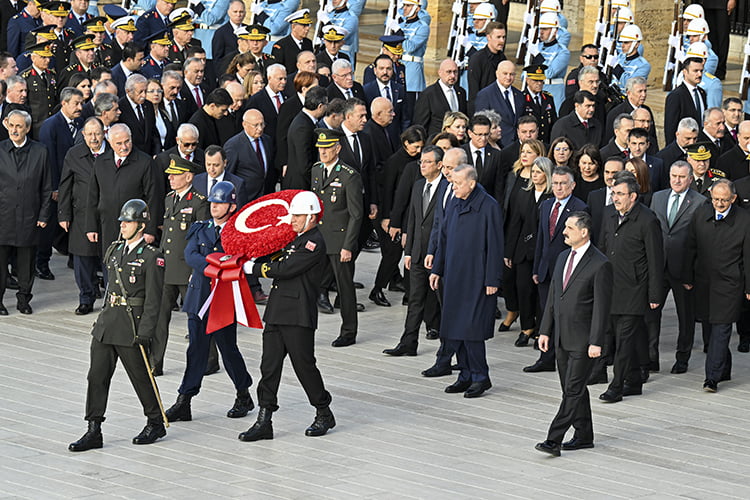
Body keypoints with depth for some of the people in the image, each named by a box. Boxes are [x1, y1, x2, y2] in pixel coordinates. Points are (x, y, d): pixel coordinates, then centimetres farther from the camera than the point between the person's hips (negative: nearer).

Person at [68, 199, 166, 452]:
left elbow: (153, 300, -12)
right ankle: (94, 431, 4)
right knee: (97, 376, 2)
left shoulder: (151, 257, -10)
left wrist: (144, 333, -16)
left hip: (132, 326, -7)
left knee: (140, 376, 5)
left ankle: (155, 423, 23)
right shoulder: (114, 250, 11)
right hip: (106, 324, 7)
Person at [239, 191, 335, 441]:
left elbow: (286, 269, -18)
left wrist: (253, 269, -11)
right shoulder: (294, 239, 18)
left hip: (299, 317, -9)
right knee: (269, 366, 3)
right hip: (277, 314, 9)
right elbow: (277, 263, 21)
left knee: (304, 365, 1)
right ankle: (264, 422, 4)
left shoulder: (315, 242, -12)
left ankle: (324, 415, 18)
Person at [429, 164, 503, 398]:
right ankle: (467, 376, 18)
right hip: (454, 277, 7)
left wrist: (492, 280, -13)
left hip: (476, 279, -7)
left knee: (470, 329, -8)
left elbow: (494, 246, -12)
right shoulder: (455, 203, 9)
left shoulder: (489, 207, -12)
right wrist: (437, 269, 14)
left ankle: (480, 377, 4)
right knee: (452, 330, 8)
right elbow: (444, 238, 17)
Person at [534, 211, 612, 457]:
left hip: (583, 340, -8)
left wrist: (596, 342, -17)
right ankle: (584, 435, 23)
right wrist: (545, 330, 12)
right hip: (561, 337, 8)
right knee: (572, 389, 13)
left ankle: (554, 440, -11)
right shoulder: (563, 258, 12)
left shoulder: (600, 264, -12)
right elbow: (553, 296, 16)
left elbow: (602, 306, -14)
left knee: (573, 390, -8)